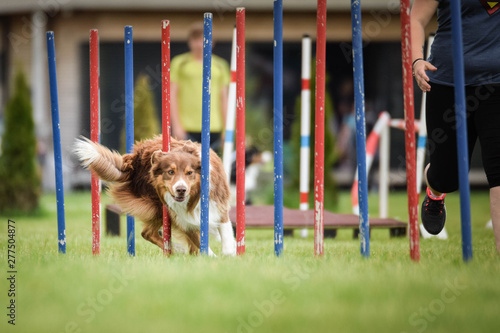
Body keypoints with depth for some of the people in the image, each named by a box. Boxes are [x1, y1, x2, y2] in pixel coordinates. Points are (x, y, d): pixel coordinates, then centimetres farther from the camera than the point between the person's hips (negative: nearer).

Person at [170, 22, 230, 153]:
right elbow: (172, 96, 3)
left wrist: (226, 129, 10)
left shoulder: (220, 65, 13)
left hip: (213, 127, 2)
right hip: (186, 128, -2)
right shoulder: (179, 63, 6)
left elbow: (223, 98, 14)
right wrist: (176, 126, -5)